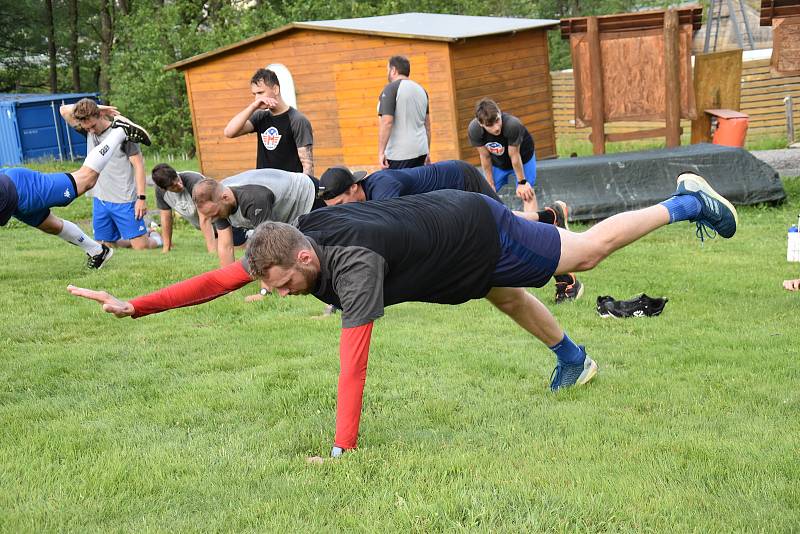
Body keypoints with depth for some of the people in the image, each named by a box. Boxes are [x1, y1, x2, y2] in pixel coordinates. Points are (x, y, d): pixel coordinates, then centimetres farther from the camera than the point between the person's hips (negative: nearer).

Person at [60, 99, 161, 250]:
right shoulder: (88, 132, 7)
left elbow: (138, 164, -10)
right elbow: (64, 110, 5)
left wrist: (142, 197, -15)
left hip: (124, 201, -6)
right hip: (100, 200, 6)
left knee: (141, 247, -8)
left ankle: (155, 237, 27)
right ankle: (144, 233, 30)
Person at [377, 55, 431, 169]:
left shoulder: (391, 89, -9)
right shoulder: (421, 90, 15)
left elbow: (386, 122, -18)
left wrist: (381, 152, -18)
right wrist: (428, 151, 24)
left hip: (399, 155, -7)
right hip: (420, 151, 7)